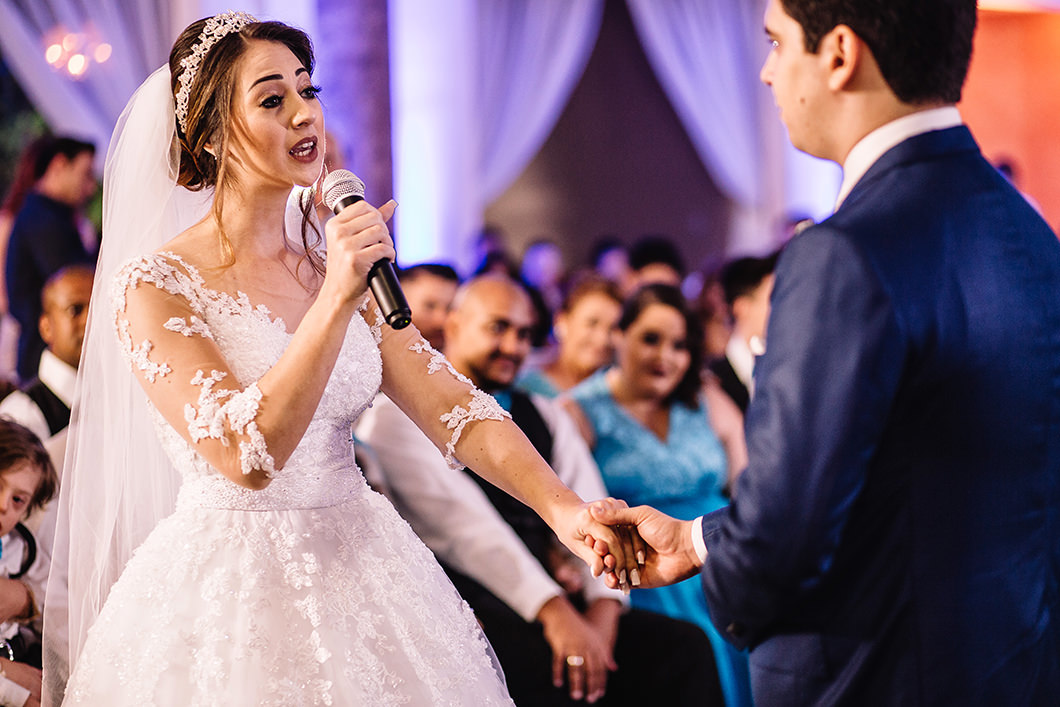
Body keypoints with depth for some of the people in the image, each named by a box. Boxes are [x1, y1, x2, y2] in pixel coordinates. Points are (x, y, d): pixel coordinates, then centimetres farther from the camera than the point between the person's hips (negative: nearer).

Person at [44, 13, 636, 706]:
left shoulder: (340, 261, 6)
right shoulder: (154, 284, -12)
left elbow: (451, 405, -1)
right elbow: (245, 455, -23)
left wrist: (566, 509, -16)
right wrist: (337, 298, -29)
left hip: (361, 569, 6)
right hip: (230, 595, -5)